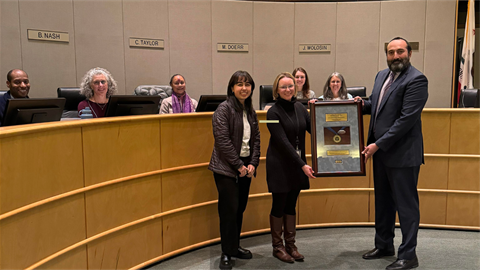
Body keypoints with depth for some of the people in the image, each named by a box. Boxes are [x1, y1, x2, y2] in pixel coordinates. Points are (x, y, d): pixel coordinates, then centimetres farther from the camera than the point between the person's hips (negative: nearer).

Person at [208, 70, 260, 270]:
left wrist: (253, 163, -1)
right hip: (226, 168, -6)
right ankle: (227, 253, 11)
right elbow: (223, 140, -16)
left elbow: (256, 139, 12)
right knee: (229, 210, -3)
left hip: (245, 167, 6)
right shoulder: (224, 109, -9)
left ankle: (235, 246, 27)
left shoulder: (250, 111, 11)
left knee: (240, 209, 11)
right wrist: (238, 165, -14)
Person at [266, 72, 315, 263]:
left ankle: (290, 245, 23)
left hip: (297, 164, 5)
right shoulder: (273, 112, -12)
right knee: (279, 205, 3)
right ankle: (277, 246, 18)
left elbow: (313, 129, 7)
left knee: (291, 205, 12)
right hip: (280, 165, -5)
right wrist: (302, 165, -21)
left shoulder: (299, 108, 6)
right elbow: (283, 142, -18)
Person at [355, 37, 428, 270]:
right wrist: (364, 104, 1)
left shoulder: (416, 80, -14)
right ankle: (384, 245, 33)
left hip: (402, 153, -8)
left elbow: (407, 118, -20)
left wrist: (378, 144, -19)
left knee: (406, 204, 3)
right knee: (382, 201, 18)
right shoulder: (382, 76, 12)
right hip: (380, 151, 8)